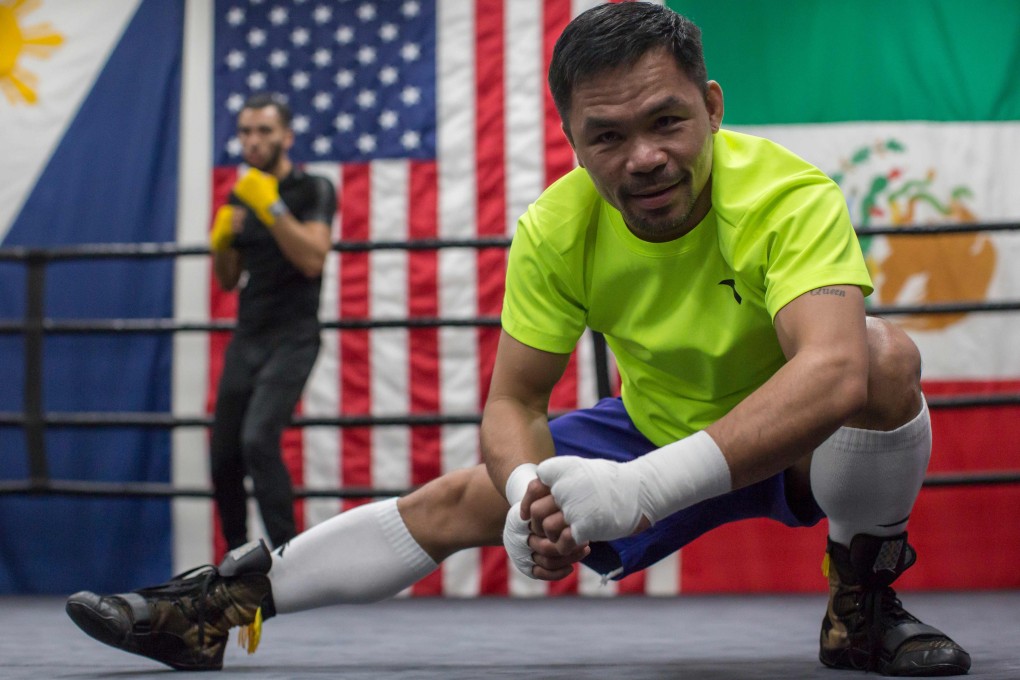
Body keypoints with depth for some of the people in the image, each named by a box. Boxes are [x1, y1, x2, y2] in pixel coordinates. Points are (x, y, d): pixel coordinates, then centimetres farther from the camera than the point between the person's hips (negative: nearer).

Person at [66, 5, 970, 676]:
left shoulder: (790, 198, -33)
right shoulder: (556, 228, -19)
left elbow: (833, 372, -51)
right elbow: (513, 404, -12)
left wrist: (642, 489, -57)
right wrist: (534, 493, -37)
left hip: (805, 445, -4)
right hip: (657, 425, 4)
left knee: (887, 355, -35)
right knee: (458, 501, -4)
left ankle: (862, 601, -13)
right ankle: (223, 601, 11)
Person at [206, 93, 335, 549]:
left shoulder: (313, 190, -5)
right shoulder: (240, 196, 12)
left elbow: (313, 260, -21)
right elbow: (227, 280, 17)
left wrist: (271, 206, -25)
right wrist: (220, 240, -3)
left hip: (291, 340, -6)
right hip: (246, 339, 6)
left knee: (259, 439, -25)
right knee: (223, 457, 6)